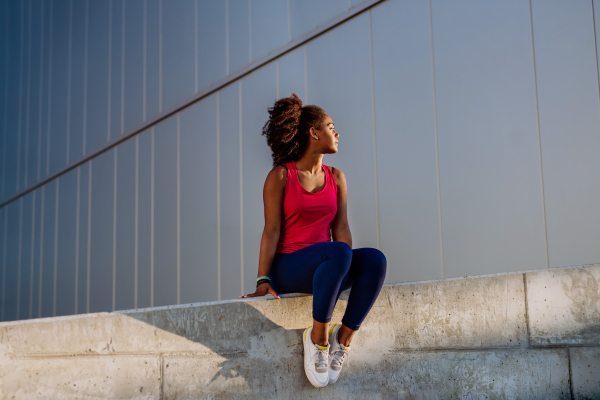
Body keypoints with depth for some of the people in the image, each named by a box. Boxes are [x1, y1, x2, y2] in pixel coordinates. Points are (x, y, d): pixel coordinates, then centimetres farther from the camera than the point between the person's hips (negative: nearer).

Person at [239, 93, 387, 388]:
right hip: (288, 268, -5)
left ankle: (344, 337, -19)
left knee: (375, 259, -26)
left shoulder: (336, 178, 15)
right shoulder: (280, 176, 0)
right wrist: (263, 281, -14)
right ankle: (318, 336, -24)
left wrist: (347, 273, -5)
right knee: (338, 252, -36)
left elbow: (340, 227, 8)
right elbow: (272, 230, -6)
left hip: (325, 269, 5)